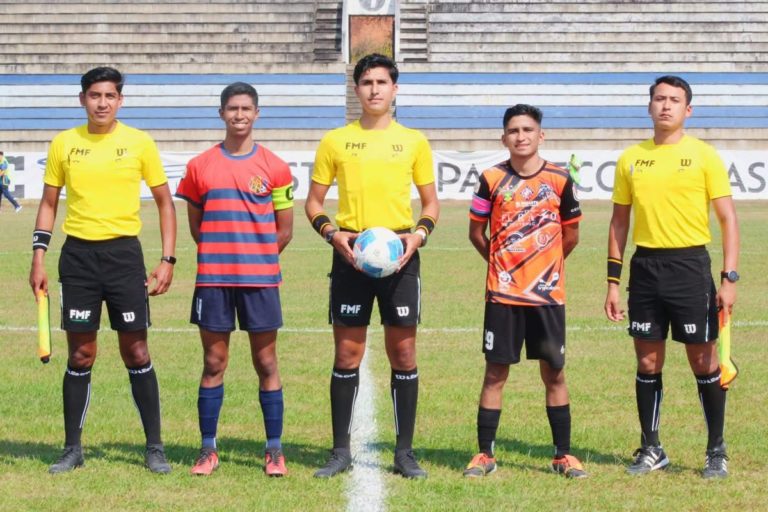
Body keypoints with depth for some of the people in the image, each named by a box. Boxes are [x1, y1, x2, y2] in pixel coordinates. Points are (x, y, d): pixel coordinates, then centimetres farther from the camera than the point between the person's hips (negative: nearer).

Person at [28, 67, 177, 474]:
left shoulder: (139, 143, -1)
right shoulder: (64, 144, 4)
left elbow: (164, 202, 5)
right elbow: (48, 203, 11)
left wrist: (167, 260, -2)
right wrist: (38, 259, 3)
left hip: (123, 253, -1)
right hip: (78, 256, 1)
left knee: (136, 352, 0)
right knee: (80, 355, 4)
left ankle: (154, 447, 10)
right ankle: (73, 448, 13)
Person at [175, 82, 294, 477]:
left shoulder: (274, 167, 2)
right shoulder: (200, 166, 6)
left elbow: (284, 230, 7)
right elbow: (195, 226, 14)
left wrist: (255, 260, 6)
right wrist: (220, 257, 8)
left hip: (260, 279, -1)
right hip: (212, 279, 1)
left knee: (266, 365, 3)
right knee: (213, 364, 4)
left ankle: (274, 450, 9)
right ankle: (208, 449, 9)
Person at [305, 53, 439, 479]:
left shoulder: (414, 141, 7)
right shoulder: (335, 141, 6)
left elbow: (430, 203, 12)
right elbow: (313, 202, 9)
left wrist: (419, 234, -8)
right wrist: (333, 233, -9)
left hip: (399, 254, 0)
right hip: (350, 253, 0)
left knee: (404, 355, 1)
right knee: (347, 355, 1)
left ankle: (405, 452, 9)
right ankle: (340, 451, 9)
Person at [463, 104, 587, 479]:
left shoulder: (559, 180, 0)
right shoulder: (492, 179, -1)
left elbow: (570, 236, 11)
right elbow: (476, 232, 9)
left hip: (548, 293, 1)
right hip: (502, 293, -1)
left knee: (554, 372, 5)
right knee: (496, 372, 2)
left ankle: (563, 455, 12)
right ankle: (485, 454, 8)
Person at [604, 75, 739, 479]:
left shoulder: (704, 156, -1)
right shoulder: (631, 159, 8)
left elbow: (727, 219, -2)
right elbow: (619, 222, 13)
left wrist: (730, 278, -10)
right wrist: (613, 281, 8)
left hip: (690, 265, -3)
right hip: (645, 266, 3)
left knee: (703, 361, 0)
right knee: (648, 361, 7)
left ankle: (716, 452, 11)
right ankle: (651, 449, 18)